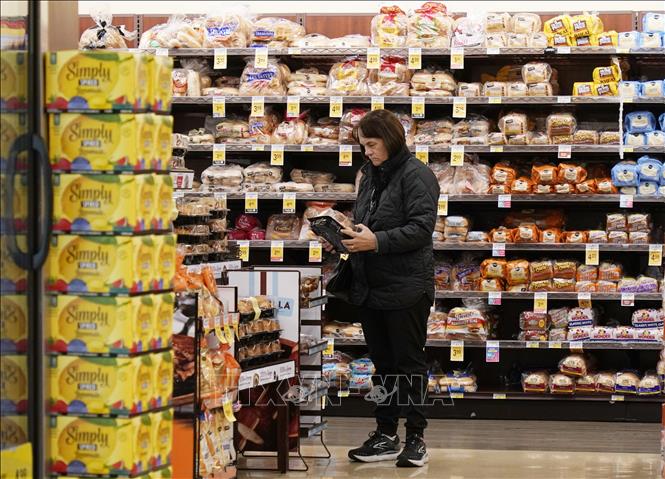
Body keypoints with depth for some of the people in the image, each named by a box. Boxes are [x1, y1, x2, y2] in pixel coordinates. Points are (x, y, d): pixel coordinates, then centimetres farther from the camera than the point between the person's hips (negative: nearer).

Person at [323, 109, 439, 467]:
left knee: (409, 364, 2)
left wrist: (376, 241, -24)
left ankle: (416, 438, 10)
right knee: (382, 363, 12)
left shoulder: (416, 175, -10)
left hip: (406, 287, -8)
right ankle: (386, 436, 19)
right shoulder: (370, 175, 13)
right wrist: (345, 237, 3)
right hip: (370, 286, 8)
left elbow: (421, 228, -18)